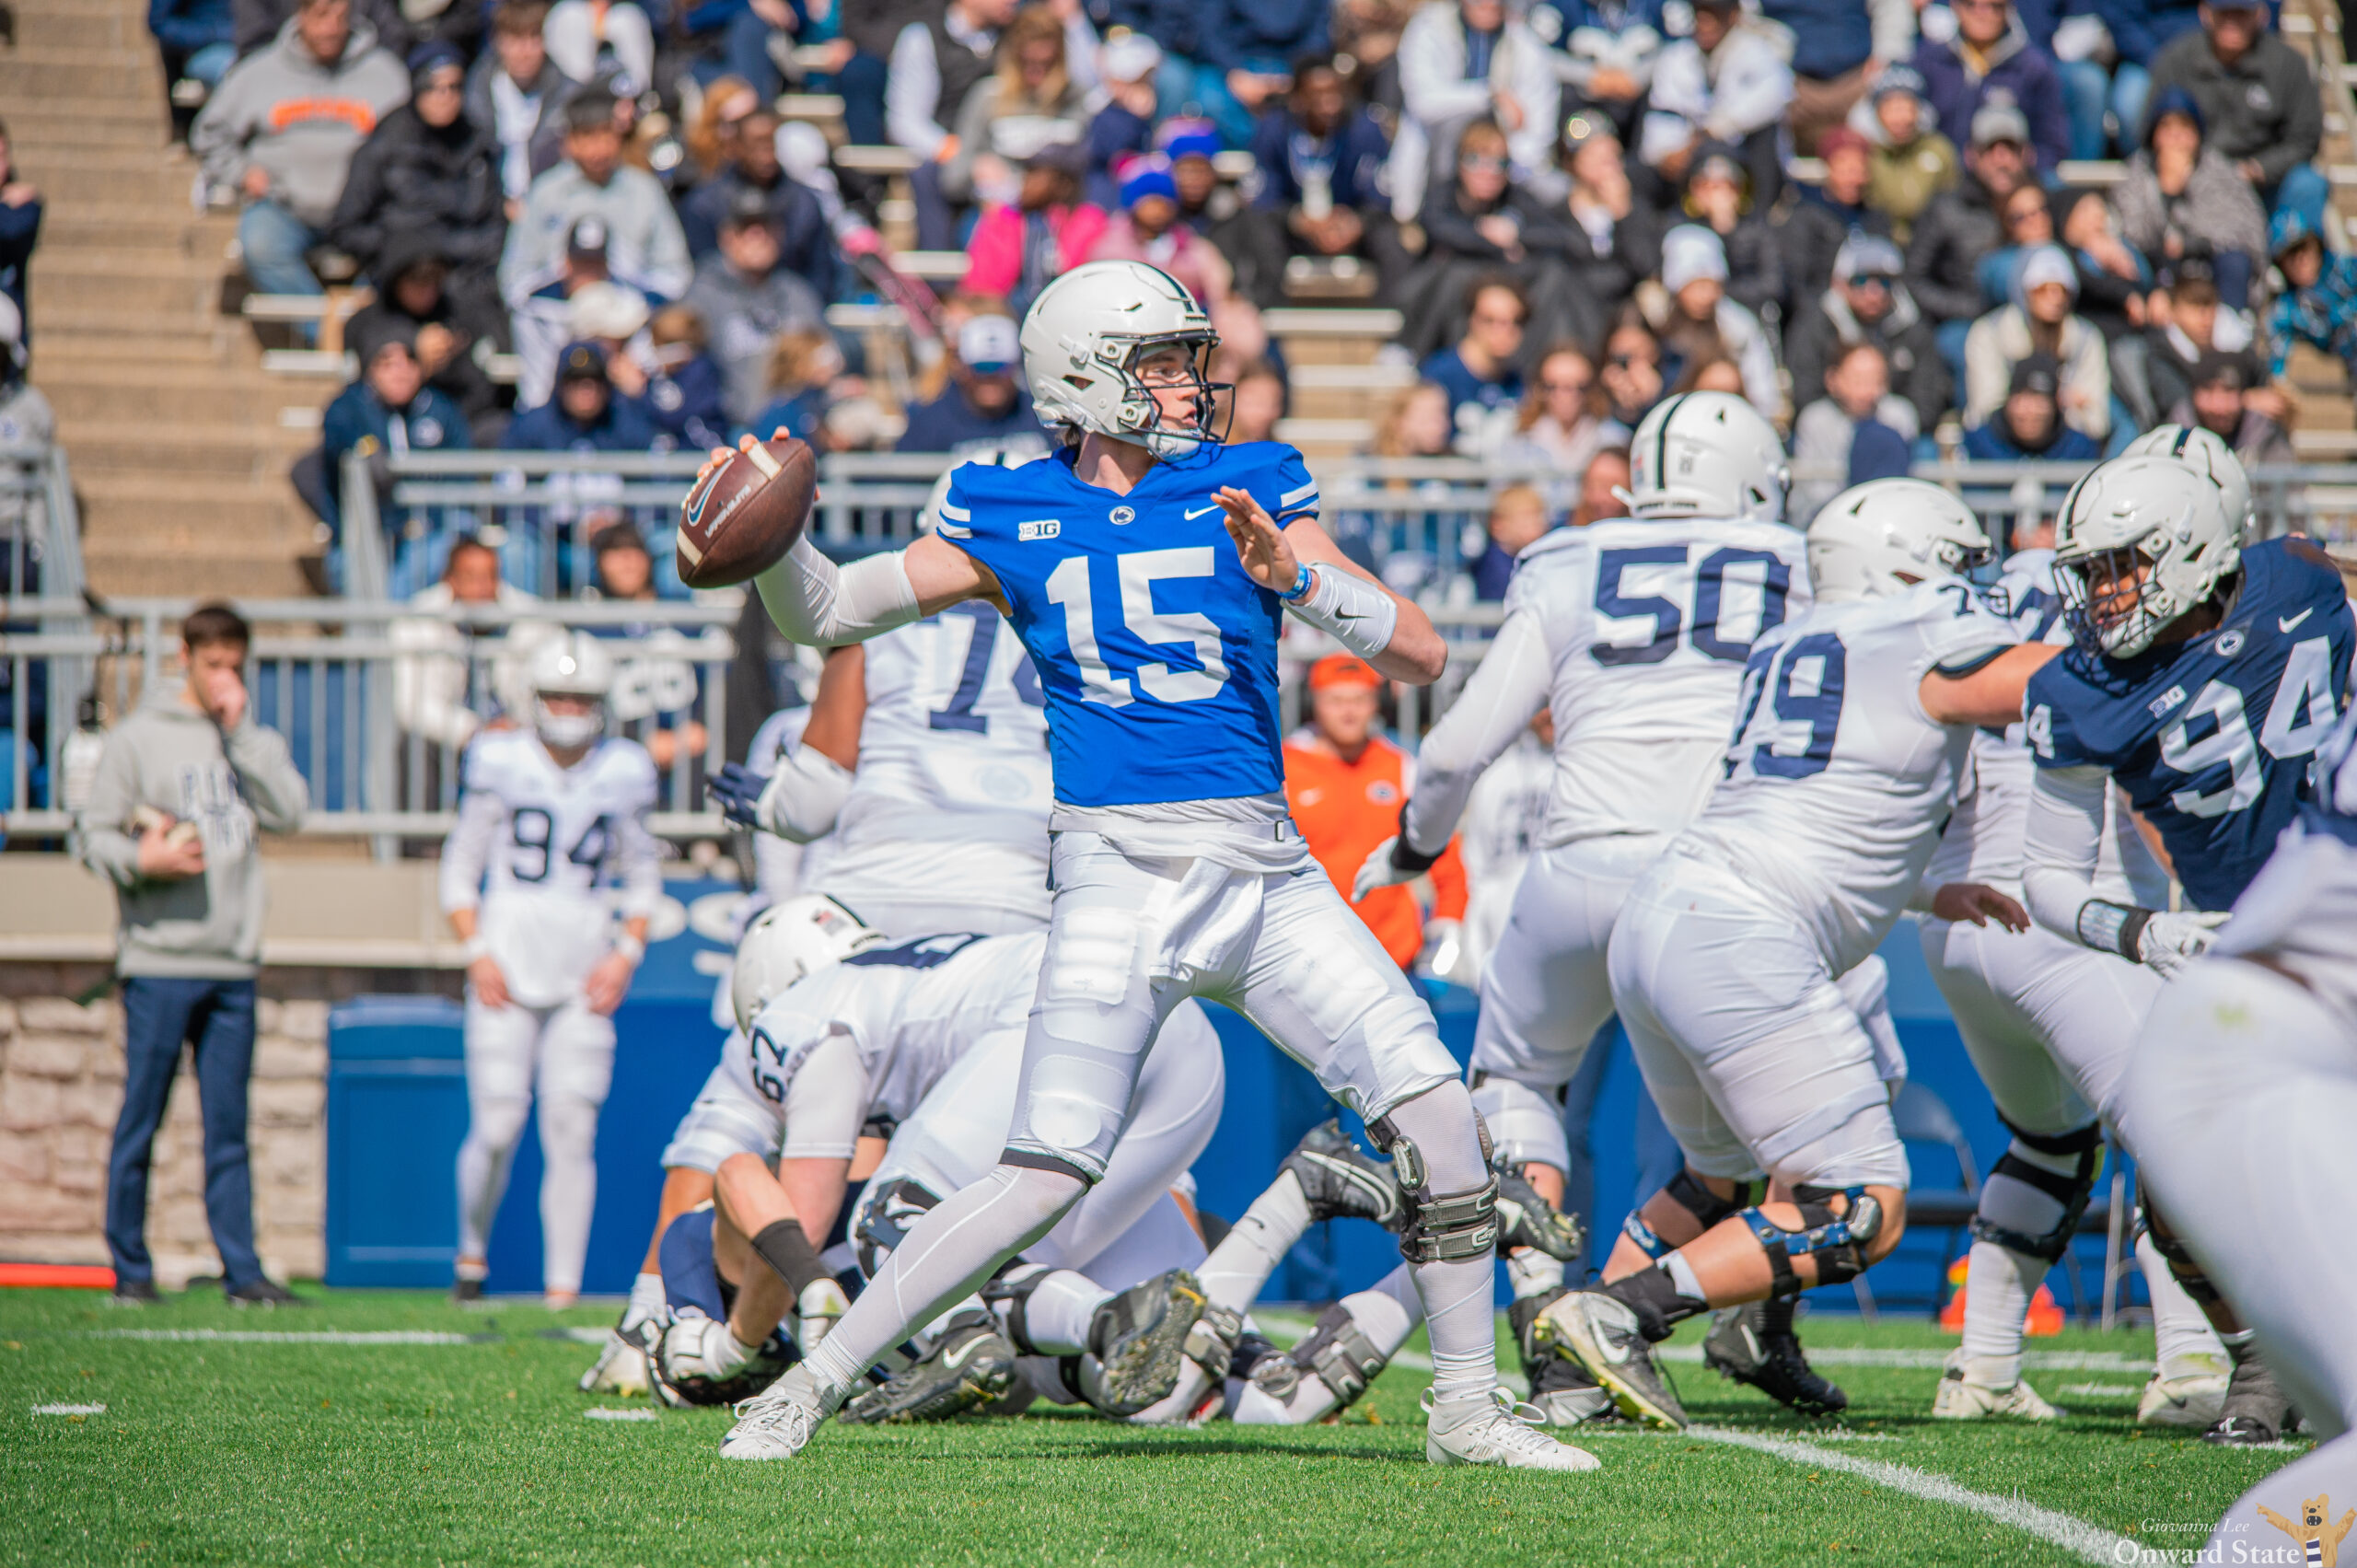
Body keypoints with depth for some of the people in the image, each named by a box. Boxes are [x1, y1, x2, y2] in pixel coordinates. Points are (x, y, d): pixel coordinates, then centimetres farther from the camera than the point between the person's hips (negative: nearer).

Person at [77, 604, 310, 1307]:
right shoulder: (139, 738, 1)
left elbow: (289, 811, -3)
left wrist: (241, 733, -5)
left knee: (229, 1125, 4)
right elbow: (92, 833, 1)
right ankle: (130, 1267, 7)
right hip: (159, 961, -3)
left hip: (233, 962, 3)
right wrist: (140, 860, -18)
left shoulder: (253, 740, 13)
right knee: (141, 1120, 0)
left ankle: (242, 1269, 4)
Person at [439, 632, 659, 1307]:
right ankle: (472, 1252, 19)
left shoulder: (623, 772, 5)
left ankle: (563, 1288, 1)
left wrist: (626, 954, 1)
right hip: (508, 959, -1)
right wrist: (476, 952, -5)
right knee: (496, 1127, -7)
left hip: (584, 969, 1)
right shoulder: (502, 763, 0)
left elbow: (642, 878, 16)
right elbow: (460, 869, 7)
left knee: (572, 1131, -4)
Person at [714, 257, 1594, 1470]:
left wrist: (1292, 575, -15)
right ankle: (812, 1384, -2)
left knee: (1433, 1112, -5)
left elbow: (1422, 655, 1)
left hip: (1263, 871, 3)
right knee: (1048, 1175, -13)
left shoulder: (1248, 494, 6)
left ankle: (1467, 1412, 9)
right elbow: (829, 615, 13)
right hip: (1117, 878, -3)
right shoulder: (1012, 516, 6)